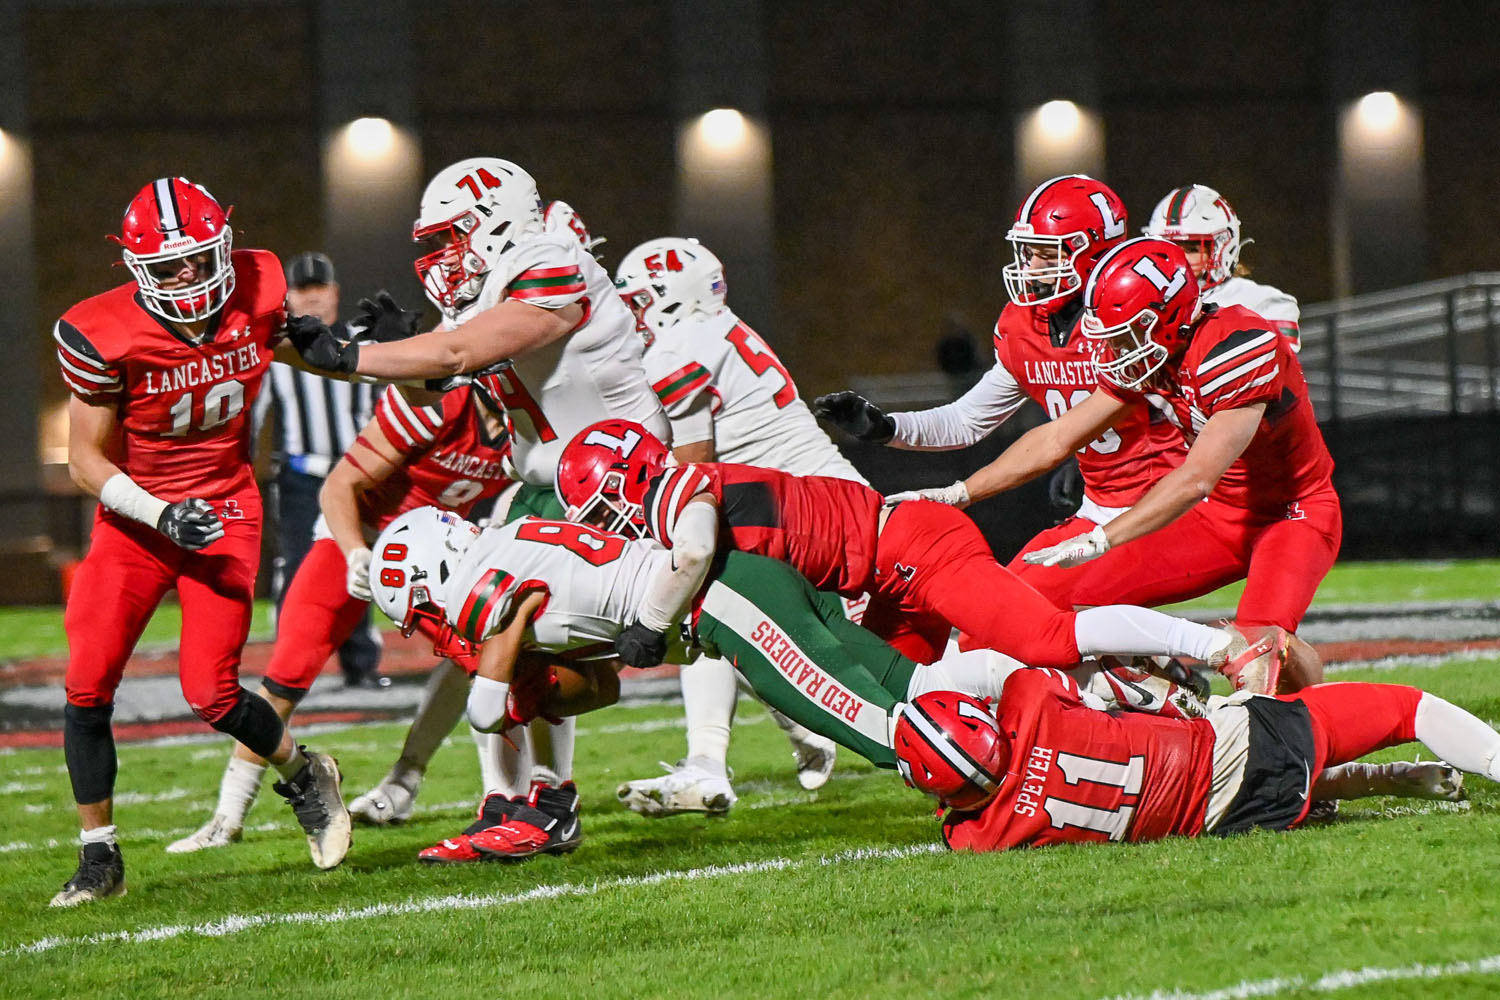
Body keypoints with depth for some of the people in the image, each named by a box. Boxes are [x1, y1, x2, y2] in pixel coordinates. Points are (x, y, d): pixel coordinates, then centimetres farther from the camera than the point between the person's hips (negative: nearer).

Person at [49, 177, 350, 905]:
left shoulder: (257, 290, -11)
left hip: (225, 509, 1)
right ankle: (99, 857, 3)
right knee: (87, 686, -11)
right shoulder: (102, 337, -20)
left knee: (211, 693, -10)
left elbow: (291, 347, 15)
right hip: (134, 515, -1)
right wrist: (162, 515, -24)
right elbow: (87, 460, -11)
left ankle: (304, 776, 20)